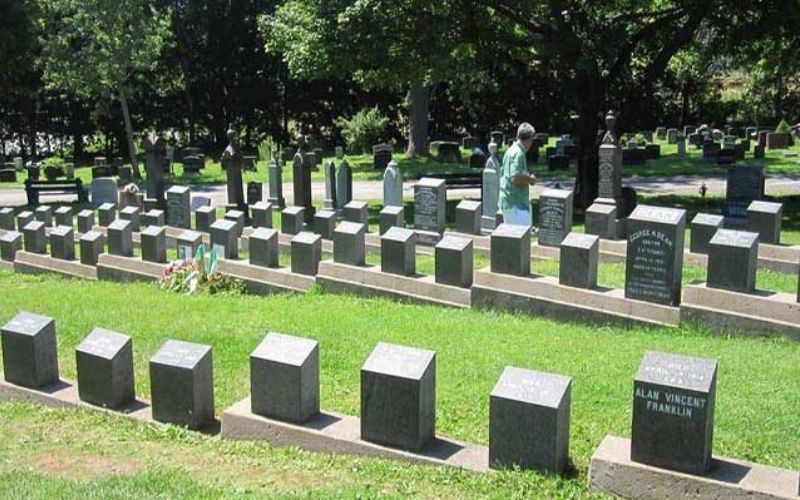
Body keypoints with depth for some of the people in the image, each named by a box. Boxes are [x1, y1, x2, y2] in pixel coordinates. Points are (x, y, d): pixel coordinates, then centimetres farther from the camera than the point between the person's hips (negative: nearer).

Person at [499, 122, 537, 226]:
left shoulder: (511, 150, 15)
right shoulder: (518, 153, -15)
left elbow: (502, 173, 23)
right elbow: (515, 178, -25)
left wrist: (527, 177, 18)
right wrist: (530, 179, -8)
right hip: (516, 205, -10)